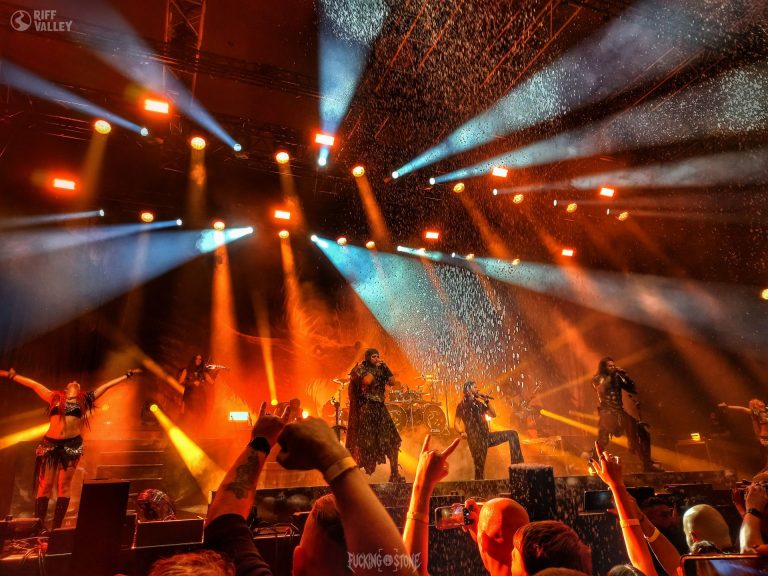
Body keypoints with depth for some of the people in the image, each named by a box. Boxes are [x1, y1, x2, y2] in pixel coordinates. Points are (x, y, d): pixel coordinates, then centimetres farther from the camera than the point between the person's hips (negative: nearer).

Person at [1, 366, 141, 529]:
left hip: (72, 444, 0)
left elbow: (106, 385, 15)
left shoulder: (84, 399, 14)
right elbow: (33, 384, 18)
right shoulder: (54, 397, 16)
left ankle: (57, 526, 4)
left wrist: (127, 375, 15)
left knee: (65, 485, 0)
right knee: (45, 484, 0)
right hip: (50, 443, 1)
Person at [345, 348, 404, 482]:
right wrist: (376, 367, -10)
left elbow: (392, 381, 4)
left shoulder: (381, 369, 13)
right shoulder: (360, 368, -3)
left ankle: (394, 474, 6)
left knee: (392, 441, -1)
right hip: (366, 408, -5)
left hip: (380, 408, 5)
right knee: (363, 442, -2)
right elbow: (367, 380, -22)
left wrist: (385, 366, 0)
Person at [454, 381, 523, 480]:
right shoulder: (462, 405, -2)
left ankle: (517, 464, -3)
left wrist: (488, 402, 4)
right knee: (479, 468, -8)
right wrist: (462, 432, -25)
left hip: (487, 436, 7)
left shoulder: (479, 403, 16)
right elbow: (456, 423, -7)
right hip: (476, 440, -6)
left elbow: (493, 414, 16)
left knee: (512, 434, 1)